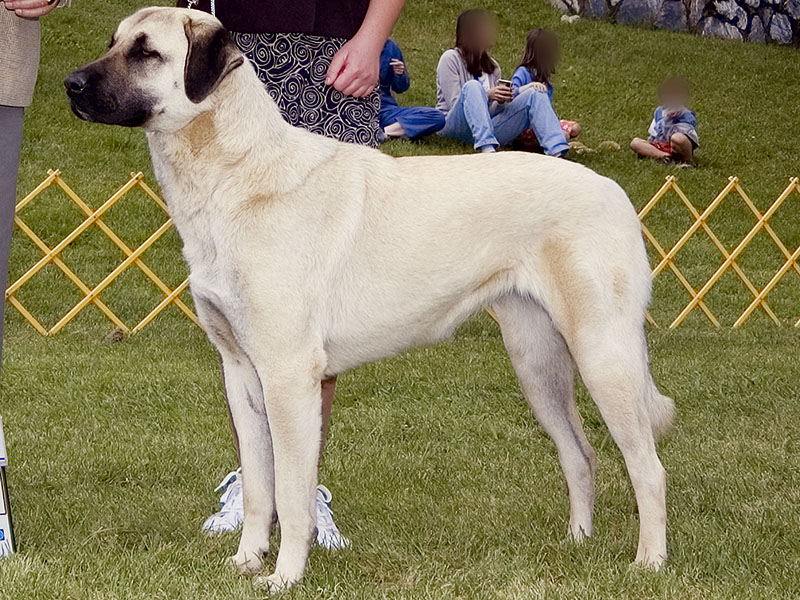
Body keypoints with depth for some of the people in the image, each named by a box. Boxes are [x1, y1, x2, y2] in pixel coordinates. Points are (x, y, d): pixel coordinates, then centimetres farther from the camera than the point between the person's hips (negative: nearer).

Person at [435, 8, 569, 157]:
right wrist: (487, 95, -19)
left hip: (489, 127, 5)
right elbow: (454, 103, -7)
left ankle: (557, 152, -35)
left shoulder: (492, 66, 21)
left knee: (533, 94, -11)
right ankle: (487, 148, -55)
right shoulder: (450, 58, 2)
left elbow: (492, 111, 18)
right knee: (472, 86, -34)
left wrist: (501, 101, -5)